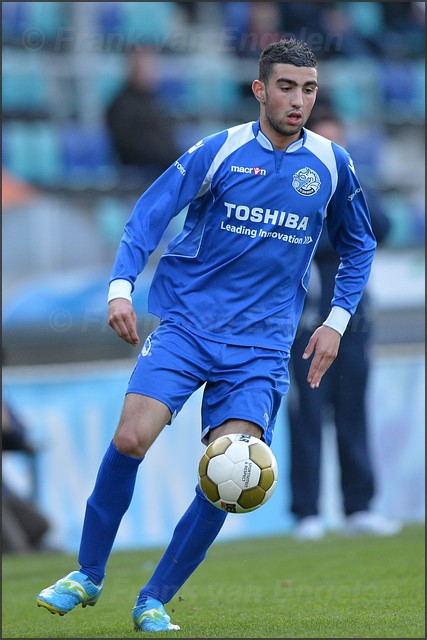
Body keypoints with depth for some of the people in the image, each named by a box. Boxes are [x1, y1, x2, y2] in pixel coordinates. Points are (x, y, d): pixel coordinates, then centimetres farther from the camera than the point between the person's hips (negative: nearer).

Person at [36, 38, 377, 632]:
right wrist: (121, 286, -18)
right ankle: (88, 575, 1)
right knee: (130, 438, -19)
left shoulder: (332, 164, 5)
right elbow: (149, 214, -4)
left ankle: (155, 600, 5)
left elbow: (359, 246, 20)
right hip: (185, 323, -2)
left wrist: (336, 321, 11)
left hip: (260, 345, 2)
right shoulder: (219, 151, -3)